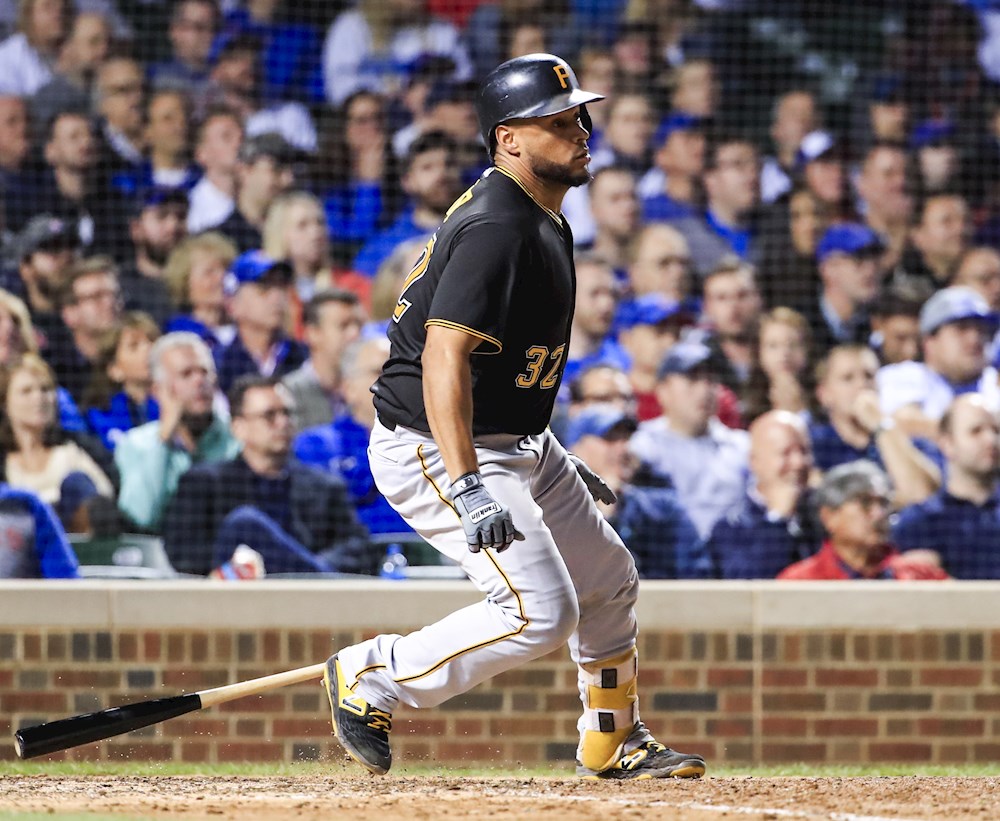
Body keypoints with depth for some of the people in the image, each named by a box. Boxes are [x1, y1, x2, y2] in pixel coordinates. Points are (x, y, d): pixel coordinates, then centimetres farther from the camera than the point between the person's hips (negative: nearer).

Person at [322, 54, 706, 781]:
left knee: (609, 583, 17)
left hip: (517, 442, 11)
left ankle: (615, 742, 34)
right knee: (540, 610, -17)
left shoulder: (542, 221, 10)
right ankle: (370, 679, -3)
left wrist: (552, 461, 24)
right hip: (434, 449, -11)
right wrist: (468, 488, -39)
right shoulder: (495, 230, -23)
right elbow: (444, 355, -31)